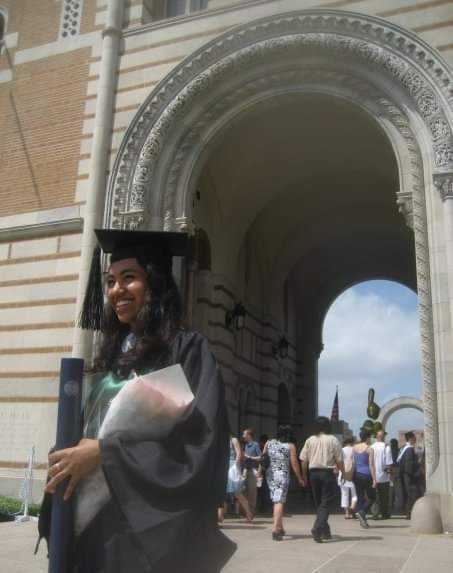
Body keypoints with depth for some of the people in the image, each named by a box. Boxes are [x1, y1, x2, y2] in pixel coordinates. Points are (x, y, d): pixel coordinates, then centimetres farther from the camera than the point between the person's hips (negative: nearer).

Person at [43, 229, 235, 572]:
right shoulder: (114, 355, 11)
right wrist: (74, 458, -2)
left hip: (157, 522, -6)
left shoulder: (188, 348, -8)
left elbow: (199, 432, -19)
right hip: (98, 521, 6)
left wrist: (104, 452, -20)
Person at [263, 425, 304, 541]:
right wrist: (300, 478, 6)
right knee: (279, 502, -6)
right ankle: (275, 529, -17)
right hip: (282, 475, -4)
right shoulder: (290, 446, -4)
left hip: (270, 474, 4)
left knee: (276, 501, 16)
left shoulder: (269, 443, 6)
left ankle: (280, 527, 24)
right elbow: (294, 464, -3)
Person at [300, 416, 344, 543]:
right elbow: (339, 460, -6)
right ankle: (317, 529, -17)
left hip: (313, 473, 4)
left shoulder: (310, 440, 4)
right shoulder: (333, 440, -5)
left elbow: (304, 460, 3)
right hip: (328, 473, -4)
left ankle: (325, 531, 23)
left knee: (319, 503, 16)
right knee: (326, 503, -1)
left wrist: (304, 475, 13)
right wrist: (343, 472, 9)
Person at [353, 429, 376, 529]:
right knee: (372, 497, 8)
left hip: (357, 474, 5)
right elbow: (371, 465, -11)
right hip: (366, 475, -5)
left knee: (360, 497, 11)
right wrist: (374, 479, -10)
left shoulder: (354, 447, 6)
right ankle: (362, 512, -13)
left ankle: (363, 520, 9)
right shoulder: (369, 449, -9)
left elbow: (353, 462, 10)